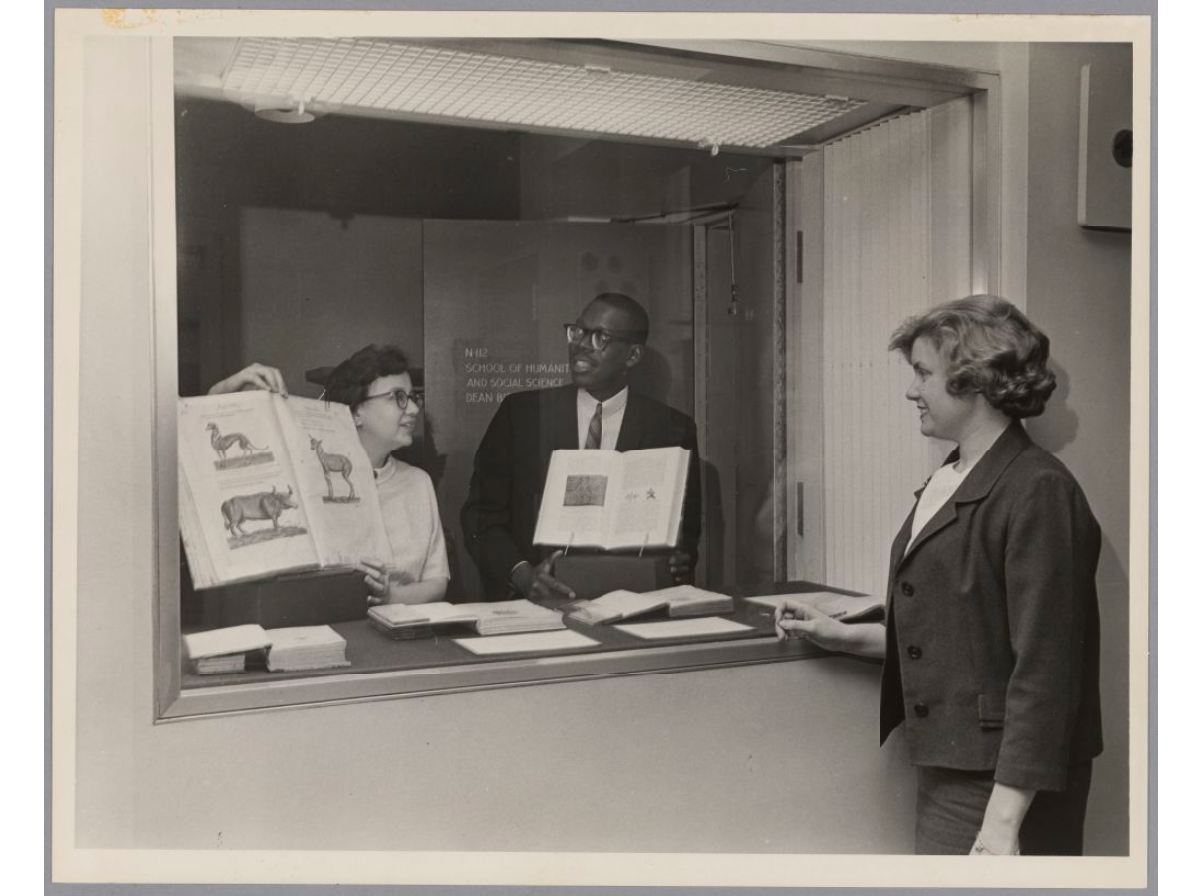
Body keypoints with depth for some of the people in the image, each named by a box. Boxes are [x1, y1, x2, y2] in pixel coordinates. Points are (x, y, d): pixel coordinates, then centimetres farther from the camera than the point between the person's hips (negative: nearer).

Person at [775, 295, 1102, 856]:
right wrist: (843, 637, 10)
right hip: (944, 768, 8)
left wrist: (1004, 821, -21)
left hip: (999, 783, -7)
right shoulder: (947, 480, 10)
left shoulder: (1037, 492, -16)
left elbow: (1042, 668, -19)